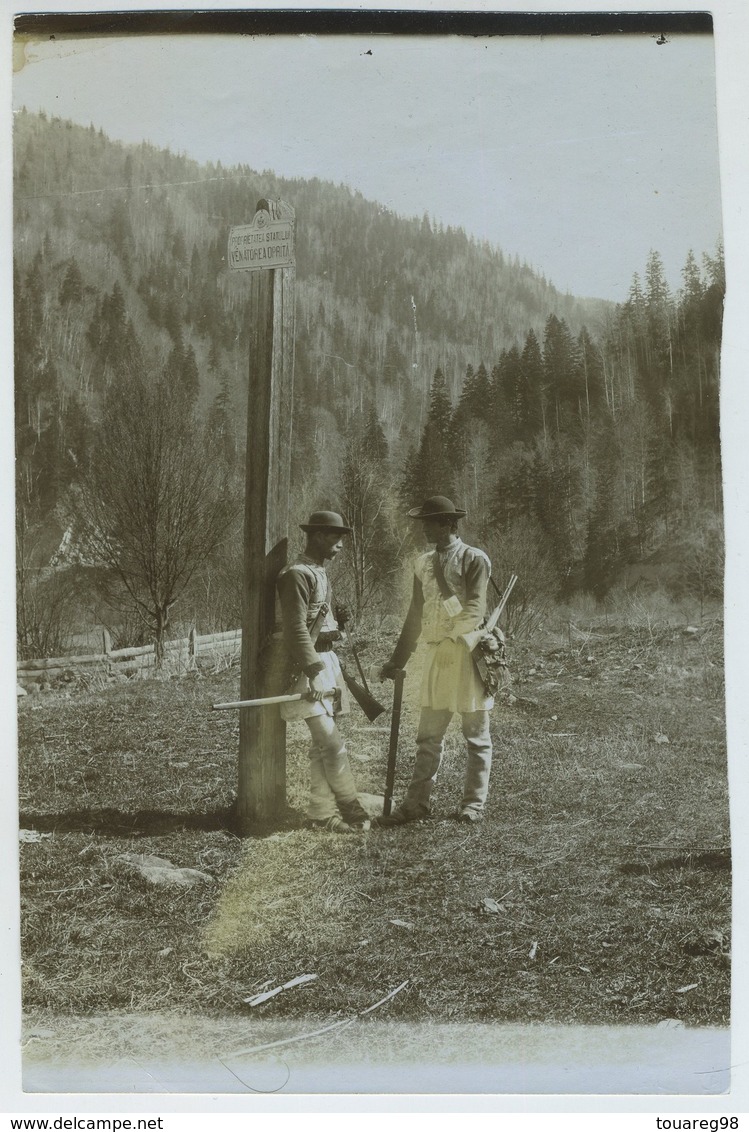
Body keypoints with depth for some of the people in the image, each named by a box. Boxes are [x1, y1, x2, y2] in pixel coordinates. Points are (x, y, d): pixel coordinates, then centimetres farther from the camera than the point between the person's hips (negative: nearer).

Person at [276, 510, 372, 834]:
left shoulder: (320, 573, 17)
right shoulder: (298, 574, -13)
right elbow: (296, 628, -19)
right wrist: (314, 671, -25)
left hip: (326, 661, 10)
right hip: (309, 667, -10)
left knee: (321, 744, 10)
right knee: (331, 743, -7)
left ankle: (323, 813, 14)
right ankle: (351, 809, 1)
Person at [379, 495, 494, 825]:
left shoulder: (474, 559, -6)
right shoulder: (423, 563, 12)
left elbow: (475, 611, -13)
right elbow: (416, 616, 15)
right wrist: (398, 660, 14)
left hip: (468, 652, -6)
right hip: (436, 653, 6)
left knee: (476, 736, 6)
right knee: (428, 736, 7)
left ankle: (474, 803, 14)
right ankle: (417, 803, 11)